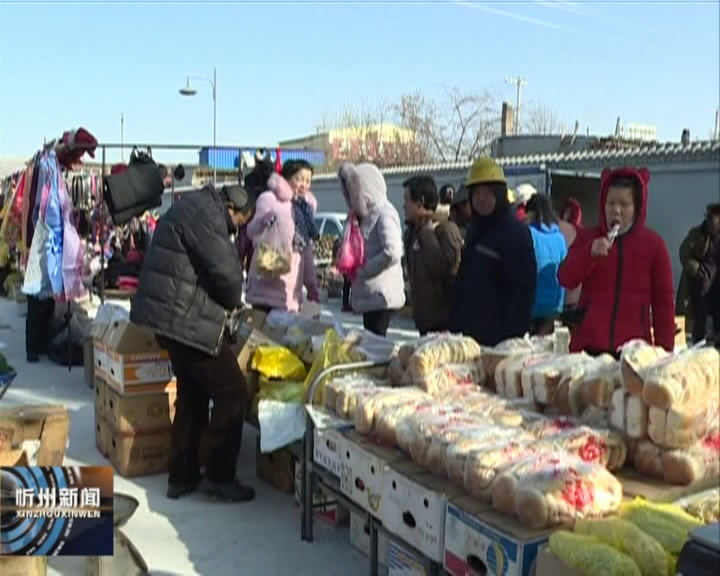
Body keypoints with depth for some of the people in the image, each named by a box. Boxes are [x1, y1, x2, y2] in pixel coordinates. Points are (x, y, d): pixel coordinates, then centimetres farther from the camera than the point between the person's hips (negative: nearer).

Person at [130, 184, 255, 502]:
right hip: (186, 319, -11)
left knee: (192, 394, 18)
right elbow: (225, 270, -21)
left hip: (172, 315, 11)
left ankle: (182, 476, 25)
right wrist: (234, 301, -1)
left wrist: (225, 301, 12)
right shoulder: (205, 213, -15)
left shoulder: (194, 207, 19)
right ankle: (219, 476, 6)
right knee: (232, 391, -2)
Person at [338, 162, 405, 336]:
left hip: (381, 296, -9)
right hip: (370, 295, 9)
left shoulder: (384, 213, -12)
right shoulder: (369, 213, 16)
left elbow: (392, 253, -21)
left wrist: (362, 271, -14)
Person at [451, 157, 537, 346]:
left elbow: (523, 288, -16)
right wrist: (456, 323, 17)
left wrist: (514, 334, -20)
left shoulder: (515, 232, -11)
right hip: (469, 331, 8)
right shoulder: (475, 230, 15)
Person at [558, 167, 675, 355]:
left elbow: (663, 299, 4)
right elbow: (566, 280, -2)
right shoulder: (589, 238, 8)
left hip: (634, 346, -1)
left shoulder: (653, 243, 3)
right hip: (588, 343, 1)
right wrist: (589, 253, -18)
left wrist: (664, 348, -1)